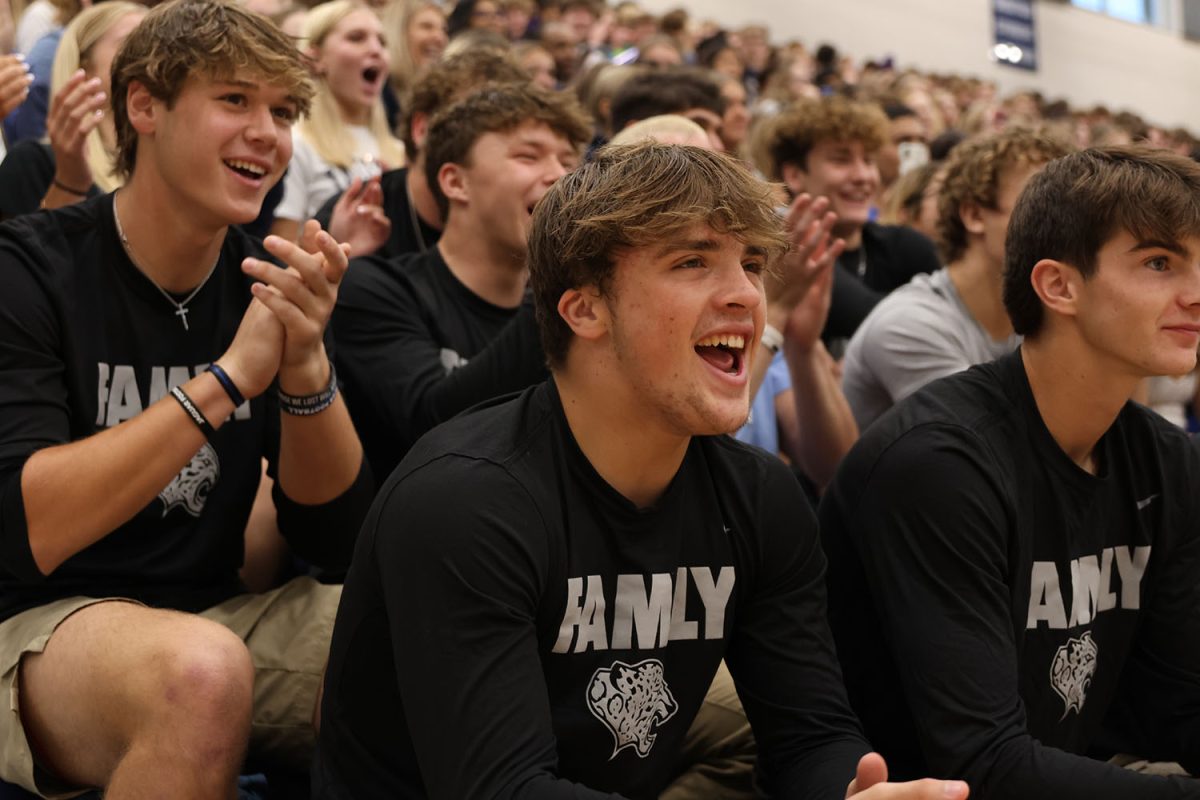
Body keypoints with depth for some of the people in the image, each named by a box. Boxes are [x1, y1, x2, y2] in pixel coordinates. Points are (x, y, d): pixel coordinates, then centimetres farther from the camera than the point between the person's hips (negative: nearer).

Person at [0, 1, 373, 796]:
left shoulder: (270, 280, 2)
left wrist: (305, 366, -19)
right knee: (201, 672, -36)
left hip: (218, 614, 5)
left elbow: (336, 538, -1)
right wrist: (228, 377, -26)